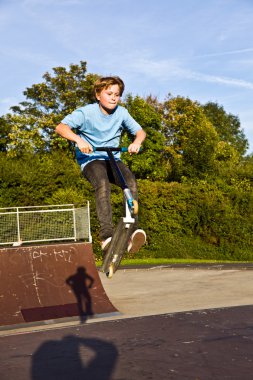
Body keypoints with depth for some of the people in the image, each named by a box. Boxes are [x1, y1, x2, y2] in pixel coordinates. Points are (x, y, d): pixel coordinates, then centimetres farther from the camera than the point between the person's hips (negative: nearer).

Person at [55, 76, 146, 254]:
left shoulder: (121, 112, 3)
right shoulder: (86, 112, -9)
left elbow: (140, 131, 6)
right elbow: (61, 127, -18)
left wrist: (137, 142, -18)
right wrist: (79, 140, -36)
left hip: (113, 159, 4)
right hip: (90, 160, -4)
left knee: (131, 182, -27)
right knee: (103, 184, -35)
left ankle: (133, 228, -27)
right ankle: (107, 234, -40)